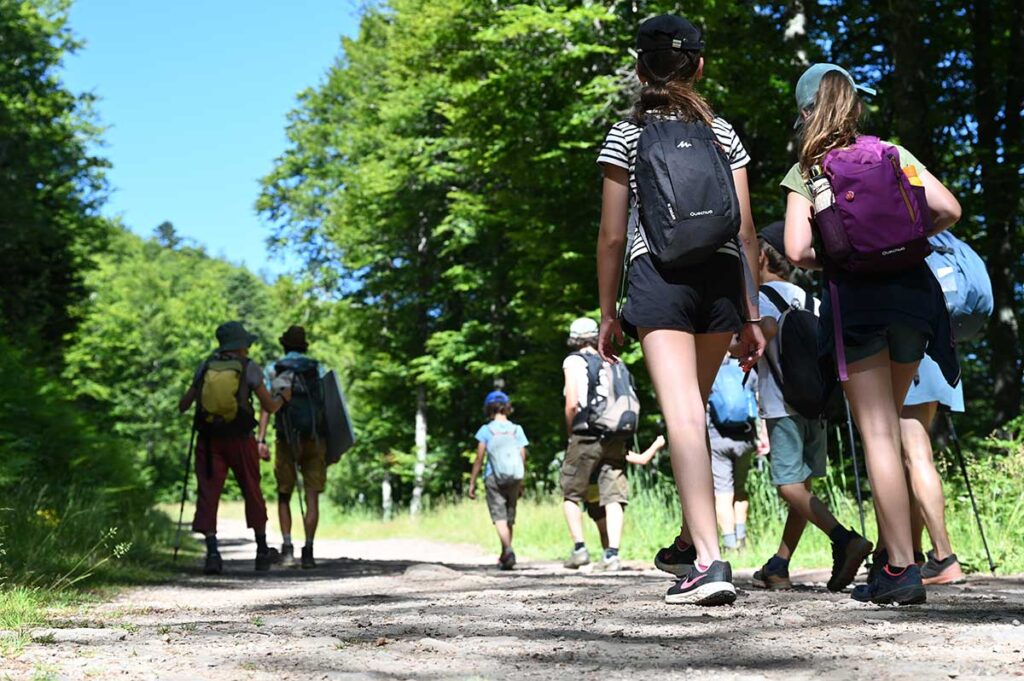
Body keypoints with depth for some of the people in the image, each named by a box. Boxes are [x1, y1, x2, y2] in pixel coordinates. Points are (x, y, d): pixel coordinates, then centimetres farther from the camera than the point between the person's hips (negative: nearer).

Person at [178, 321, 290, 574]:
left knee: (208, 495, -1)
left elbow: (183, 406, 7)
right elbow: (270, 406, -1)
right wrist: (283, 396, 20)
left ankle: (212, 551, -19)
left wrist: (193, 391, 29)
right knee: (252, 493, 14)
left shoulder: (205, 367, 4)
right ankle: (262, 551, 25)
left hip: (209, 441, 1)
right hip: (240, 440, -1)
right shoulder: (250, 368, -3)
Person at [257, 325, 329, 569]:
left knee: (284, 495, 12)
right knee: (312, 496, 2)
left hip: (287, 439, 0)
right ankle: (308, 551, -4)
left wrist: (261, 440, -8)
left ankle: (287, 546, -2)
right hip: (315, 439, 0)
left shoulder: (272, 370, 8)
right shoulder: (319, 369, 10)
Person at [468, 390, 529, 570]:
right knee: (510, 518, 13)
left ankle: (508, 550, -29)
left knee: (499, 517, -7)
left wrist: (472, 483, 2)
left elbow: (479, 459, -4)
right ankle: (504, 556, 22)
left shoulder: (486, 430, -2)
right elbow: (523, 458, 5)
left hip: (493, 479, -3)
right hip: (514, 479, 3)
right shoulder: (517, 429, 5)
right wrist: (521, 484, 14)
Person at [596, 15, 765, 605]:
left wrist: (608, 314, 9)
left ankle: (710, 561, -23)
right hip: (721, 277, 4)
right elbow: (746, 231, 8)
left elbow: (612, 236, 2)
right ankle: (690, 540, 28)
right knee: (695, 409, 19)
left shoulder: (627, 135, 5)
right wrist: (752, 314, 12)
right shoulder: (723, 133, 13)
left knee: (682, 413, -12)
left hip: (660, 277, -4)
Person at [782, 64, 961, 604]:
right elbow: (949, 209, 4)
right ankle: (890, 550, 20)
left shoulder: (807, 170, 3)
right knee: (887, 424, 16)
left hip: (856, 296, -4)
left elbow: (797, 252, -8)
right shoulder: (892, 153, 13)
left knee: (877, 433, -4)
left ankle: (902, 568, -8)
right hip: (911, 286, 4)